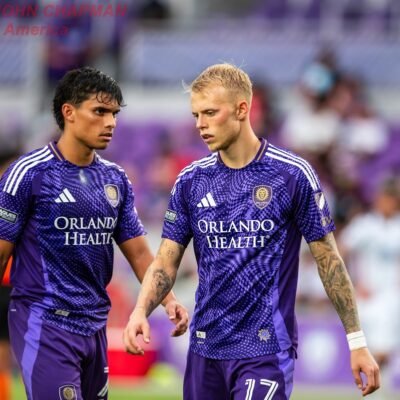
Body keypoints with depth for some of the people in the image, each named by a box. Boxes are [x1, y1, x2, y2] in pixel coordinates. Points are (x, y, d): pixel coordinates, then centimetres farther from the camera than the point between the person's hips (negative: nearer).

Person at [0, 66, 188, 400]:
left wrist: (168, 300, -7)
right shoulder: (30, 173, -10)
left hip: (94, 326, 7)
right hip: (45, 325, -7)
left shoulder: (116, 179, 8)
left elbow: (137, 250, 10)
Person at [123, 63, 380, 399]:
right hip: (206, 347, 5)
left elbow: (328, 260, -2)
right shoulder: (191, 181, 6)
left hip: (266, 350, -5)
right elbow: (166, 262, 6)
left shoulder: (293, 175, -6)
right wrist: (140, 311, -13)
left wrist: (357, 342, -3)